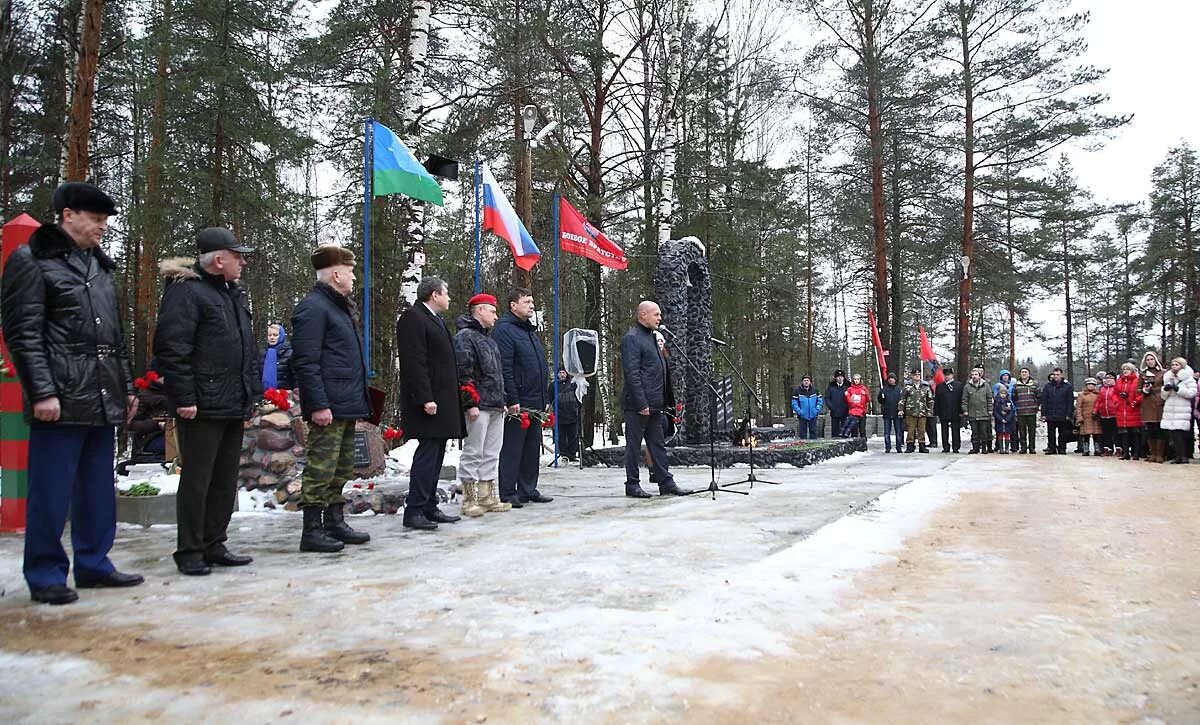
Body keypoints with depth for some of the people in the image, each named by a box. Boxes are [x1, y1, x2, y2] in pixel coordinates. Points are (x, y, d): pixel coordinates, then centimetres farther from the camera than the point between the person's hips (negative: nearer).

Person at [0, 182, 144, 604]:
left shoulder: (100, 266, 19)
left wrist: (126, 387, 19)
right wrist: (42, 391, -16)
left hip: (103, 399, 7)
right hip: (61, 400, -7)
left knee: (98, 489, 13)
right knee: (51, 492, 0)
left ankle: (93, 563, 23)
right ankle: (45, 575, 11)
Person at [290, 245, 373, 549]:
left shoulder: (343, 307, 20)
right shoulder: (313, 308, -12)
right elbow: (305, 362, -19)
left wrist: (358, 402, 21)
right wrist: (318, 405, -23)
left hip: (347, 406, 10)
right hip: (329, 407, -10)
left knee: (342, 469, 15)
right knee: (322, 467, -6)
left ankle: (335, 523, 24)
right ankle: (312, 530, 1)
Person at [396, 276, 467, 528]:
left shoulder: (435, 319, 21)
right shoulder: (412, 318, -10)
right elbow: (414, 363, -18)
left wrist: (451, 400, 18)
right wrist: (426, 398, -23)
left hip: (443, 400, 10)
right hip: (429, 400, -10)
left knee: (435, 455, 12)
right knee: (427, 453, -10)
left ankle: (429, 507, 18)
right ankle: (414, 512, -6)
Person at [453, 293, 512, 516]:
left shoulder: (487, 339, 23)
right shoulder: (465, 337, -7)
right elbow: (463, 372, -16)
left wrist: (502, 401, 21)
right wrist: (470, 403, -20)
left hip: (496, 407, 10)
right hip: (478, 407, -9)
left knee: (491, 455, 11)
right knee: (473, 454, -5)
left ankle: (487, 498, 18)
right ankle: (469, 501, 1)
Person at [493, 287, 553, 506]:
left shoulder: (530, 330, 19)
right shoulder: (504, 329, -10)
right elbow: (504, 368, -18)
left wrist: (544, 398, 20)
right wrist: (512, 400, -22)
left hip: (535, 403, 9)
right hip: (518, 404, -9)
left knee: (532, 449, 13)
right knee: (512, 448, -3)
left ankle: (528, 490, 22)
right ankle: (507, 494, 4)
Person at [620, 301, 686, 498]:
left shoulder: (651, 336, 18)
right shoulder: (632, 338, -12)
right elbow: (631, 374, -18)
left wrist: (664, 401, 17)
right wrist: (641, 403, -21)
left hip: (654, 404, 9)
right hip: (638, 404, -9)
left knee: (658, 445, 11)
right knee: (634, 444, 1)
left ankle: (666, 482, 16)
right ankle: (632, 485, 8)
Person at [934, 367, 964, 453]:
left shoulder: (959, 385, 5)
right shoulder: (939, 387, 9)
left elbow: (962, 400, 2)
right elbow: (936, 401, 8)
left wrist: (961, 412, -5)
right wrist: (937, 413, 2)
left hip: (955, 414, -1)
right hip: (943, 414, 2)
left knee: (956, 431, 3)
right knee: (944, 431, 5)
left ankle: (956, 447, 9)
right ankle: (946, 447, 11)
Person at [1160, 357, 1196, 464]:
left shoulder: (1188, 378, 3)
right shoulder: (1168, 378, 18)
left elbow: (1192, 392, -10)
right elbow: (1164, 397, 19)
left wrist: (1178, 389, -17)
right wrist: (1165, 389, -1)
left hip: (1182, 411, -5)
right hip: (1169, 411, 5)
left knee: (1179, 433, -12)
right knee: (1172, 434, 1)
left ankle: (1183, 456, -6)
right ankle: (1177, 455, 6)